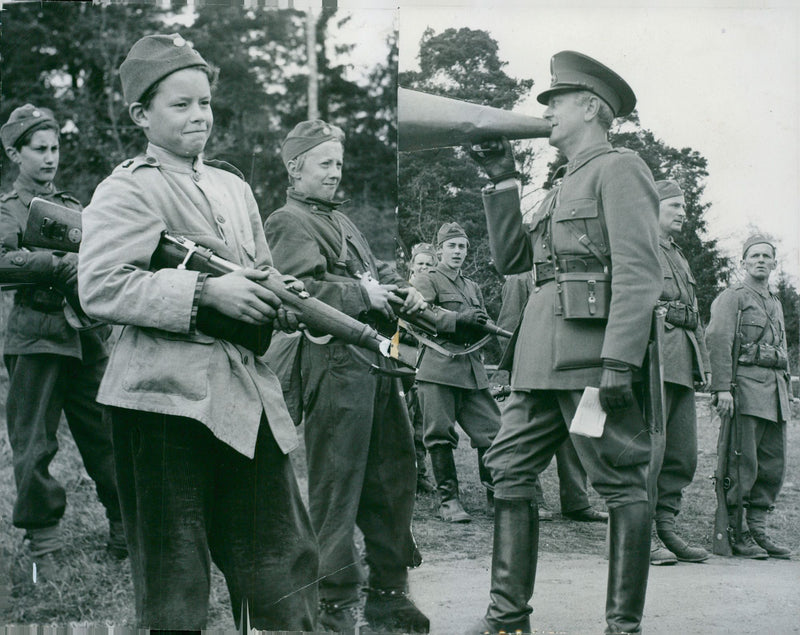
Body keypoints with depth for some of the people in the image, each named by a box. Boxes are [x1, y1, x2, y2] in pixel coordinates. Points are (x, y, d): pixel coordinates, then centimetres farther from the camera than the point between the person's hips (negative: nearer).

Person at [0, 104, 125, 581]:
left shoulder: (74, 207, 18)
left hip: (88, 335, 4)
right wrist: (62, 264, -22)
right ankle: (44, 544, 10)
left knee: (109, 436, 6)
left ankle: (127, 532, 18)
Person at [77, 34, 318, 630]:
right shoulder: (126, 190, -5)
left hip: (247, 388, 7)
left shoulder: (234, 186, 17)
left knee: (284, 557, 13)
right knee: (174, 574, 4)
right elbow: (100, 288, -17)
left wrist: (282, 301, 0)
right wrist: (206, 293, -21)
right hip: (168, 397, -7)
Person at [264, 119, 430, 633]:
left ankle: (389, 591, 24)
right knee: (337, 487, -4)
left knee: (393, 478, 13)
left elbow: (377, 270, 30)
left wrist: (402, 289, 9)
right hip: (335, 363, -9)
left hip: (379, 360, 9)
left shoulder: (341, 219, 25)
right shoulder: (288, 223, -2)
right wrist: (361, 295, -16)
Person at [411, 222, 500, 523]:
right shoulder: (426, 281, 5)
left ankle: (495, 493, 11)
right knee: (441, 437, -4)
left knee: (492, 431, 0)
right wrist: (459, 319, -19)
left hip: (473, 370, 6)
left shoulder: (472, 287, 25)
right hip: (439, 368, -6)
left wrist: (481, 325, 4)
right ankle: (448, 499, 4)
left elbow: (485, 325, 28)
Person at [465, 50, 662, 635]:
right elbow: (510, 258, 21)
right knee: (510, 472, 6)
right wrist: (503, 182, 16)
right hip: (542, 357, 9)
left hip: (593, 355, -9)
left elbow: (639, 274, -13)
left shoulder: (619, 169, -2)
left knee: (622, 483, -2)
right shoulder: (563, 188, 25)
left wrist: (619, 362, -22)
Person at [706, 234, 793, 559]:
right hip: (746, 386, -8)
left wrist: (786, 391, 20)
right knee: (743, 464, -9)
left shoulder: (776, 304, 25)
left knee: (773, 465, 6)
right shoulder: (732, 296, 1)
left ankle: (758, 529, 13)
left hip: (775, 392, 8)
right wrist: (722, 387, -20)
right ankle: (735, 533, -2)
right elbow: (717, 340, -11)